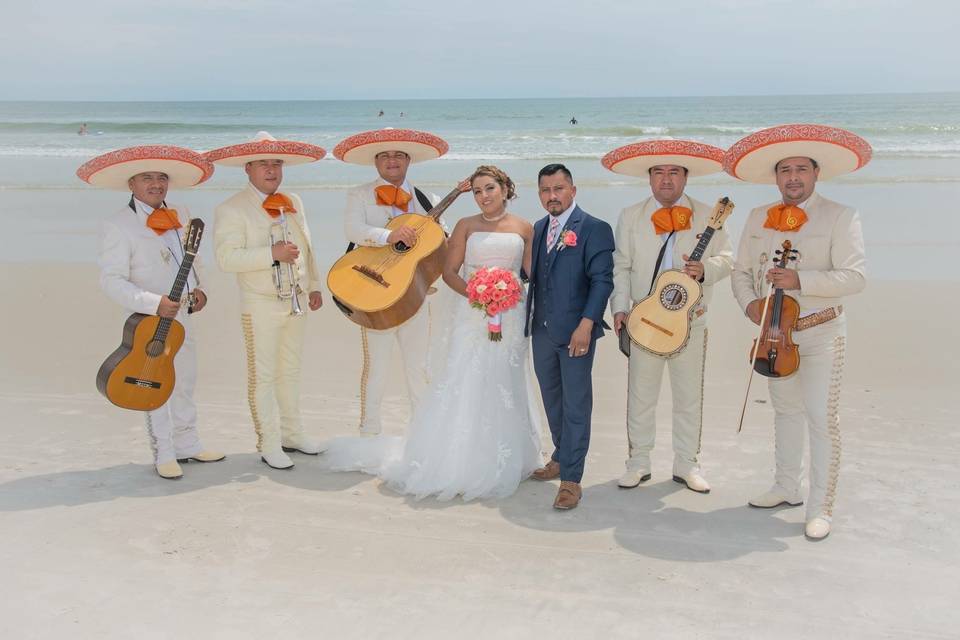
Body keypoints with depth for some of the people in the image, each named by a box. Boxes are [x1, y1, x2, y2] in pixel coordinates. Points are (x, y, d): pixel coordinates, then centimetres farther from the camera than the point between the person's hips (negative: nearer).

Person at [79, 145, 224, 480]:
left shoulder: (181, 216, 7)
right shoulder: (117, 226, -13)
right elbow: (111, 280, -18)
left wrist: (197, 289, 2)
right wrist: (154, 303, -28)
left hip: (182, 316, 7)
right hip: (148, 321, -6)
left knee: (185, 384, 16)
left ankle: (187, 445, 31)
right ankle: (164, 455, 15)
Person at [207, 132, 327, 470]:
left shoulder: (294, 202, 12)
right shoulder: (231, 209, -10)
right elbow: (227, 257, -20)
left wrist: (314, 285, 17)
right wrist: (272, 254, -25)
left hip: (296, 302, 6)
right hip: (261, 306, -6)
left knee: (290, 371, 16)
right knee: (263, 375, 0)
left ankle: (291, 433, 28)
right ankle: (269, 445, 9)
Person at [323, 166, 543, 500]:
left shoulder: (524, 228, 6)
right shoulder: (467, 225, 4)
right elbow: (449, 271, 2)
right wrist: (473, 292, -15)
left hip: (510, 318, 2)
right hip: (472, 317, -1)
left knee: (504, 388, 7)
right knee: (464, 383, -6)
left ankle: (500, 462, 19)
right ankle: (456, 462, 3)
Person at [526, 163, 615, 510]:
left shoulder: (595, 229, -8)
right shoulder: (537, 228, 12)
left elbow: (602, 281, -13)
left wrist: (586, 325, -21)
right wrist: (528, 320, 4)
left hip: (576, 332, -6)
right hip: (542, 330, 7)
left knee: (575, 405, -1)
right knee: (552, 400, 17)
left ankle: (571, 479, 4)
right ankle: (561, 458, 34)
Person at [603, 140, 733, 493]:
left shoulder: (707, 215, 3)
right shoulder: (630, 216, 4)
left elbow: (726, 258, 4)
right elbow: (621, 267, 4)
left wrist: (705, 269, -17)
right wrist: (620, 308, -6)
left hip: (691, 321, 0)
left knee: (689, 397, 8)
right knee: (640, 396, 7)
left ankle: (686, 464, 22)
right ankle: (638, 462, 20)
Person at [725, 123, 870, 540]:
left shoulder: (840, 217, -10)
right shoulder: (759, 218, 5)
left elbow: (855, 277, -18)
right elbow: (741, 271, 9)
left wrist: (799, 280, -28)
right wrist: (749, 302, -11)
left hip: (821, 334, -5)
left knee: (822, 419, -4)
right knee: (786, 411, 18)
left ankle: (820, 509, 5)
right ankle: (788, 488, 33)